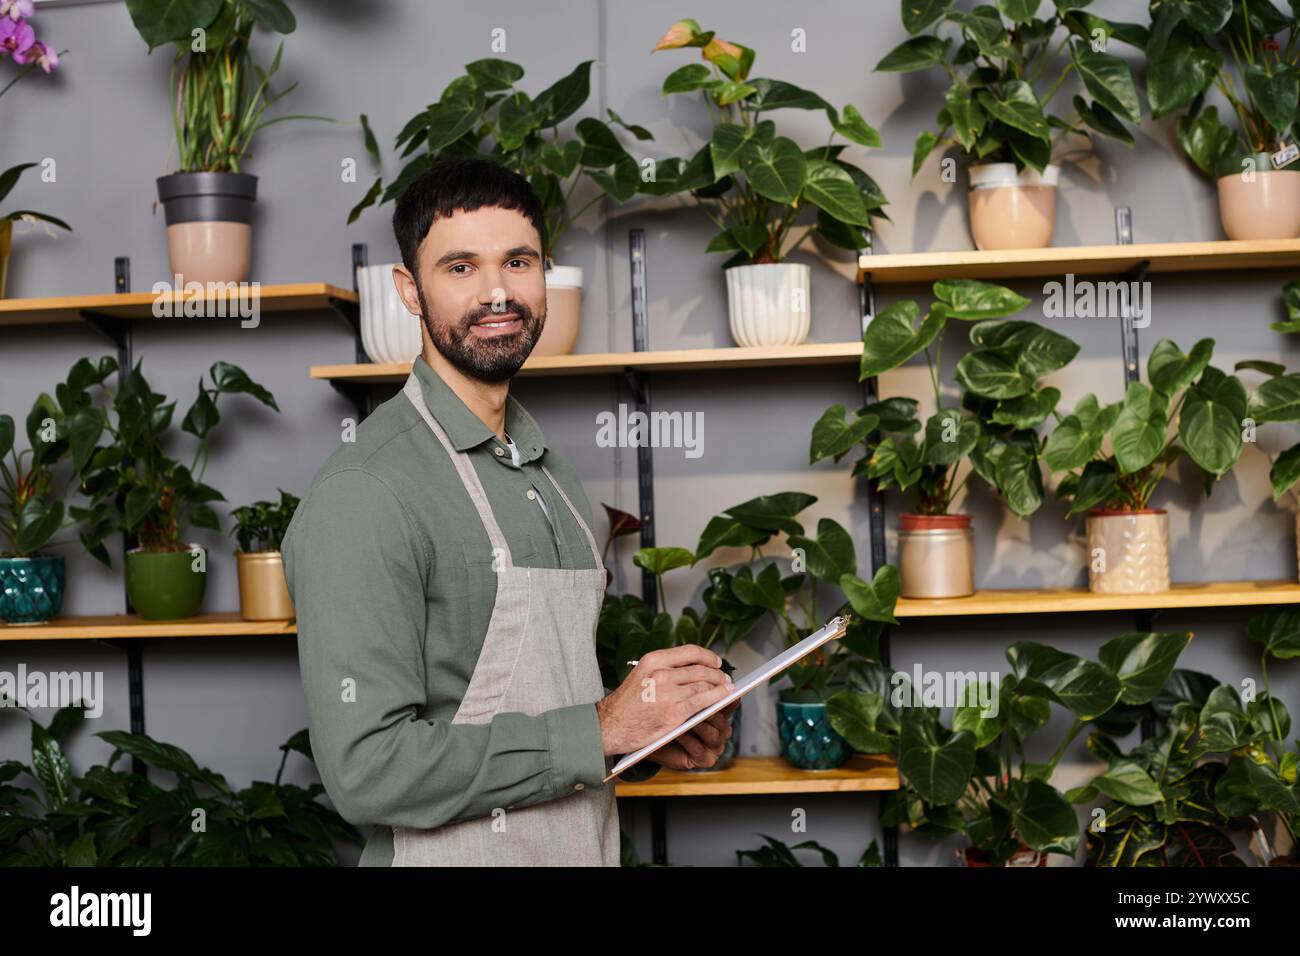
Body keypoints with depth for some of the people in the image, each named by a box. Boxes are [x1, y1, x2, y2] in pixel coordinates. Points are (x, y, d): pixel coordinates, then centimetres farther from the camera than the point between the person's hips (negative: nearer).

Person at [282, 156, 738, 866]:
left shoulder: (552, 475, 8)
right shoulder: (362, 493, -19)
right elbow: (367, 768, -25)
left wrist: (657, 731, -2)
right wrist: (601, 731, -20)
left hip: (582, 848, 8)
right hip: (451, 856, -7)